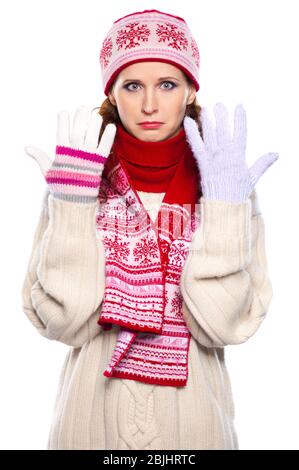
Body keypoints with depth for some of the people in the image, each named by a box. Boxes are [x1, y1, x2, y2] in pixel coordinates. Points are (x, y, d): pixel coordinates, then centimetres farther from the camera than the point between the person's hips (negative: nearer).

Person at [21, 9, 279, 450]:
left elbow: (224, 325, -14)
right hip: (92, 413, 0)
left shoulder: (225, 184, -7)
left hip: (192, 416, 0)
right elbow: (64, 321, -14)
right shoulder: (79, 182, -7)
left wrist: (224, 211, -21)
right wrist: (71, 204, -20)